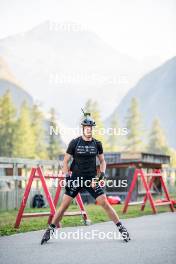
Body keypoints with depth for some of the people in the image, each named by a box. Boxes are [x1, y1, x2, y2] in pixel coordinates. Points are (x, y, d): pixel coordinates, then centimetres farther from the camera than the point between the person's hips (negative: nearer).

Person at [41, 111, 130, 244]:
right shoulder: (74, 143, -4)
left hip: (92, 179, 1)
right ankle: (50, 229, 9)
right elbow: (66, 161, 3)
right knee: (64, 204, -4)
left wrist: (102, 174, -2)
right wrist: (67, 177, -6)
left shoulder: (97, 144, 1)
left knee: (105, 203, -4)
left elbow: (102, 161, 13)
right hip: (76, 178, -1)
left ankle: (121, 228, 6)